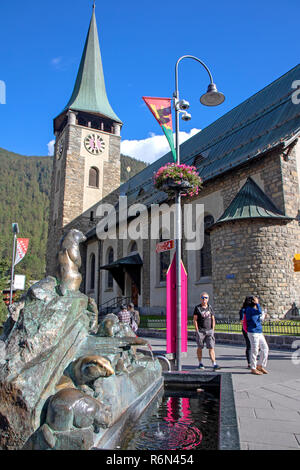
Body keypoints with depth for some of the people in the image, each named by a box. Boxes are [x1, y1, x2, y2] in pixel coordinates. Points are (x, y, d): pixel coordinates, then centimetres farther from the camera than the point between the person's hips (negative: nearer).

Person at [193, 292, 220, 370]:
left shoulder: (210, 307, 8)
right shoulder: (197, 308, -1)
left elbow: (213, 320, 12)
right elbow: (194, 320, -3)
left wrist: (212, 330, 4)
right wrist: (197, 330, -9)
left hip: (209, 331, 2)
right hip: (200, 331, -2)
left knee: (211, 348, -5)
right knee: (200, 348, 9)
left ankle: (214, 364, -8)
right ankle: (200, 363, 22)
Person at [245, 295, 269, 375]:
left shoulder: (255, 309, 15)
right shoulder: (249, 309, -13)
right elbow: (259, 312, -28)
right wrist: (257, 303, -16)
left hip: (259, 333, 9)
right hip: (253, 332, -9)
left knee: (265, 348, 9)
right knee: (254, 351, -2)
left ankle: (260, 366, 22)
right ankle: (253, 369, 11)